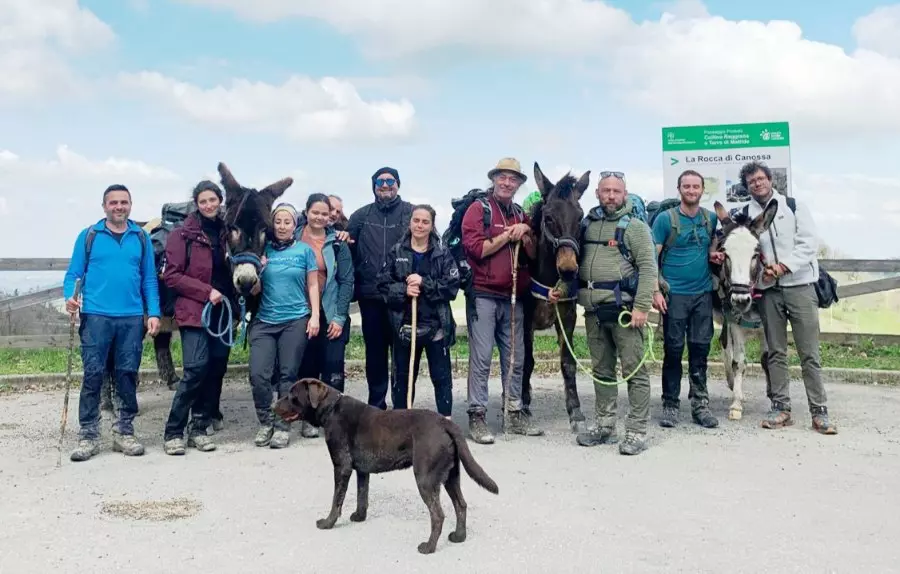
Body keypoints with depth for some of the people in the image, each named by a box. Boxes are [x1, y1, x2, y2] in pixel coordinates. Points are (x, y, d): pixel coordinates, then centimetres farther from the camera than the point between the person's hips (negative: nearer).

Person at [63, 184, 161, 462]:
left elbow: (149, 279, 8)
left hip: (132, 318, 2)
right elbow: (74, 273, 4)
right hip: (96, 316, -1)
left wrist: (154, 313, -1)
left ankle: (124, 432, 17)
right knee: (92, 375, -1)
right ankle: (88, 435, 7)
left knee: (128, 375, 6)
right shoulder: (89, 236, 4)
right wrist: (70, 296, -16)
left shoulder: (141, 238, 9)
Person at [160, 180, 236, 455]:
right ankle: (173, 432, -4)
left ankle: (199, 428, 17)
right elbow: (171, 276, -8)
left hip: (223, 310, 6)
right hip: (194, 311, -5)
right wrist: (206, 291, -15)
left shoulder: (227, 232, 12)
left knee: (216, 370, 6)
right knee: (196, 369, -15)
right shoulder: (183, 234, -3)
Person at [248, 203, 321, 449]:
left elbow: (312, 286, 4)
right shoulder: (263, 250, 5)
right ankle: (266, 421, 14)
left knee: (287, 375, 3)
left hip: (296, 320, -1)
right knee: (258, 374, -6)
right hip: (264, 321, 2)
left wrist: (315, 316, -4)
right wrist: (258, 270, -13)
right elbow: (254, 290, 6)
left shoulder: (304, 250, 1)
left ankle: (282, 426, 14)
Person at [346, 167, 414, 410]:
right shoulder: (361, 215, 10)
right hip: (371, 296, 2)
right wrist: (352, 283, -1)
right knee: (375, 351, 10)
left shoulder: (411, 213, 2)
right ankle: (376, 404, 20)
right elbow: (347, 247, 11)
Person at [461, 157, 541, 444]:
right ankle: (477, 416, 1)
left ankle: (515, 413, 20)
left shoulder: (521, 215, 17)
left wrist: (524, 234, -4)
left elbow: (532, 255, 14)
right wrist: (508, 235, -8)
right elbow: (475, 248, -14)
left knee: (516, 358, 10)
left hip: (514, 297, 6)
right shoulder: (478, 209, -1)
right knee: (481, 358, -5)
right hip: (484, 296, -6)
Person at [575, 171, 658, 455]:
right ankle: (605, 426, 25)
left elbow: (648, 268, -10)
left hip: (623, 307, -6)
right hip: (594, 309, 6)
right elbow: (575, 260, 16)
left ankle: (637, 432, 4)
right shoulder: (587, 224, 13)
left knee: (634, 370, -2)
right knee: (601, 370, 14)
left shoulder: (634, 226, -3)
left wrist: (641, 307, -17)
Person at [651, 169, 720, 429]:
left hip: (703, 293, 3)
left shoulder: (711, 218, 8)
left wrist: (713, 255, -1)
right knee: (673, 350, 1)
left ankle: (700, 404, 16)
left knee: (700, 349, 7)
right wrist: (656, 291, -14)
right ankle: (670, 405, 12)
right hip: (675, 294, -3)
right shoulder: (665, 219, -4)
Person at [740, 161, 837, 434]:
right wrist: (761, 270, -16)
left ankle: (819, 411, 4)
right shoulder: (744, 214, 7)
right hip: (768, 289, 2)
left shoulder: (794, 206, 4)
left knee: (809, 352, -1)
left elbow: (809, 243, -4)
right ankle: (780, 407, 14)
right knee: (776, 352, 7)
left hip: (799, 285, -2)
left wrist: (784, 265, -16)